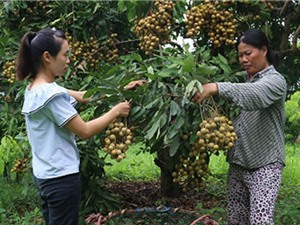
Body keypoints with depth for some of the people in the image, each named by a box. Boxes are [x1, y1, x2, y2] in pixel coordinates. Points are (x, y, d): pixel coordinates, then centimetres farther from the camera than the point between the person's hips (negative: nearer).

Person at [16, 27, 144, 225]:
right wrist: (116, 111, -6)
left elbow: (84, 96, 9)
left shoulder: (34, 89, 7)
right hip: (61, 177, -9)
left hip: (45, 175, 10)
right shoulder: (51, 94, -22)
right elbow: (85, 131, -18)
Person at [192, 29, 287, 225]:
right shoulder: (246, 80, 14)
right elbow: (236, 118, 6)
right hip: (238, 162, 7)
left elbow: (257, 95, -32)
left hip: (265, 164, -7)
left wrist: (217, 88, -43)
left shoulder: (275, 80, -8)